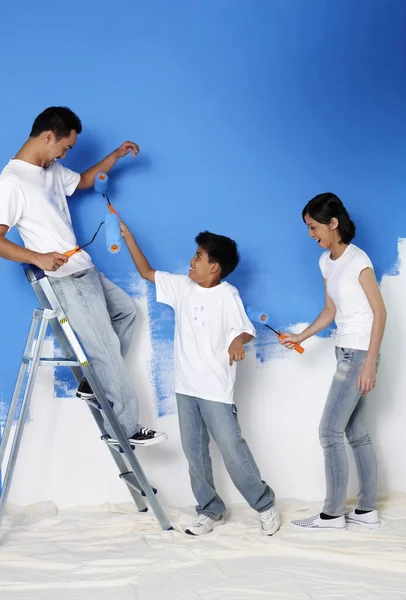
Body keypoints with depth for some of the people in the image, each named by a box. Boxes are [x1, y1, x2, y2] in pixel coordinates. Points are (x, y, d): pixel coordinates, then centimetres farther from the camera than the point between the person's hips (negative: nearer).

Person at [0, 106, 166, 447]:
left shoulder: (52, 170, 8)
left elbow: (85, 181, 27)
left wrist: (117, 155, 15)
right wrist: (37, 258, -35)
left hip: (84, 271, 10)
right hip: (65, 281, -10)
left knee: (126, 309, 27)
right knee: (106, 350, -6)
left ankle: (93, 383, 27)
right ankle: (123, 428, 5)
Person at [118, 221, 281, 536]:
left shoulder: (227, 295, -12)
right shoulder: (182, 286, 6)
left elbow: (246, 329, -20)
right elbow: (147, 272, 14)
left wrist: (237, 342, -44)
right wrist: (127, 235, 9)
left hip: (216, 390, -6)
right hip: (186, 386, 6)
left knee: (232, 449, -3)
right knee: (194, 451, 9)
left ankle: (265, 505, 12)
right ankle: (210, 510, 21)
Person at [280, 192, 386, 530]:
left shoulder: (357, 260, -15)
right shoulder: (326, 262, 9)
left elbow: (380, 312, -15)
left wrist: (370, 363, -19)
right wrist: (299, 338, 8)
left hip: (360, 354, -8)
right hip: (345, 352, 8)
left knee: (330, 431, -6)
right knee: (356, 433, 10)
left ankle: (333, 513, 3)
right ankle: (367, 510, 18)